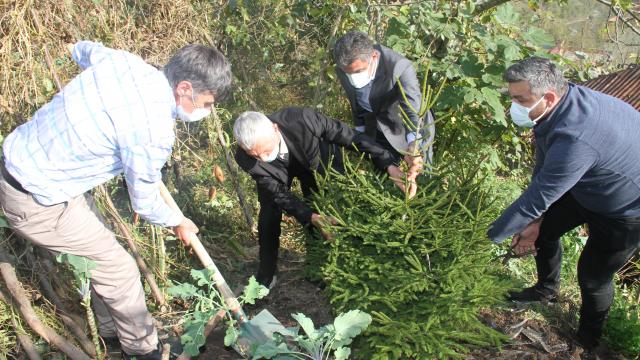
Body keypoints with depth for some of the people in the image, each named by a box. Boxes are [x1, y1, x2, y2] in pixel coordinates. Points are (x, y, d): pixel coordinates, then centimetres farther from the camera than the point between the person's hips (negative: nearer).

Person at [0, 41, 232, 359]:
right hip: (39, 204, -9)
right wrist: (177, 222, 9)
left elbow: (83, 49, 18)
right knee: (118, 269, 5)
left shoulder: (123, 59, -6)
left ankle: (113, 331, 42)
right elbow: (144, 203, -11)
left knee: (101, 252, 22)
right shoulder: (152, 131, -28)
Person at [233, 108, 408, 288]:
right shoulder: (245, 158, -37)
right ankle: (265, 278, 17)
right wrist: (311, 217, -45)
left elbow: (350, 136, -35)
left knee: (320, 211, 2)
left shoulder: (302, 119, -45)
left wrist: (388, 164, -36)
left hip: (313, 160, 0)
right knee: (268, 219, -4)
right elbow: (279, 194, -30)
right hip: (276, 172, 0)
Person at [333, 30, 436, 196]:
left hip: (414, 131, -4)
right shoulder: (344, 70, -20)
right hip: (376, 131, 4)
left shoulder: (400, 67, -37)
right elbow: (356, 104, -2)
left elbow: (414, 110, -49)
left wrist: (413, 150, -64)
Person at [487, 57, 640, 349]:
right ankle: (547, 290, 40)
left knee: (593, 275, 1)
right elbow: (543, 170, -3)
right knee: (543, 228, 13)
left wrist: (490, 236, -22)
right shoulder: (555, 108, -15)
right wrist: (533, 222, -3)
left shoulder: (575, 139, -44)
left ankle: (589, 338, 31)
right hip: (588, 186, 8)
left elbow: (536, 198, -35)